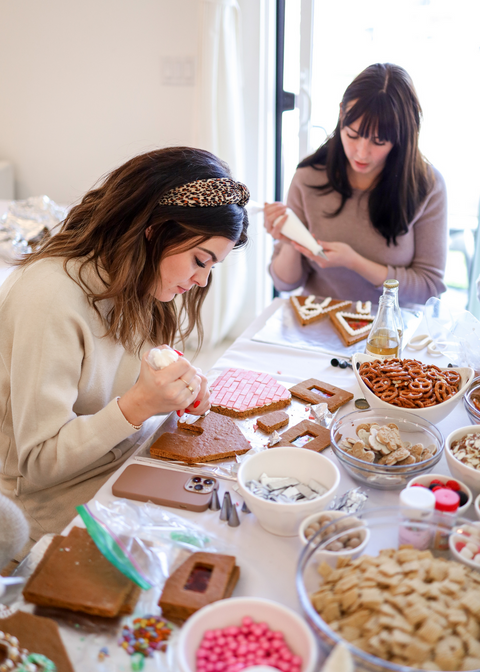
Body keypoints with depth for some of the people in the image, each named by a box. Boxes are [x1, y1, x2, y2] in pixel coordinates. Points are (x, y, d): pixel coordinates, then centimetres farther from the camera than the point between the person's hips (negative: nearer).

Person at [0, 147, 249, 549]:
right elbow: (37, 463, -22)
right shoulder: (49, 297, -26)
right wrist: (138, 405, -34)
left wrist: (179, 387, -9)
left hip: (130, 463, 8)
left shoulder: (138, 283, 0)